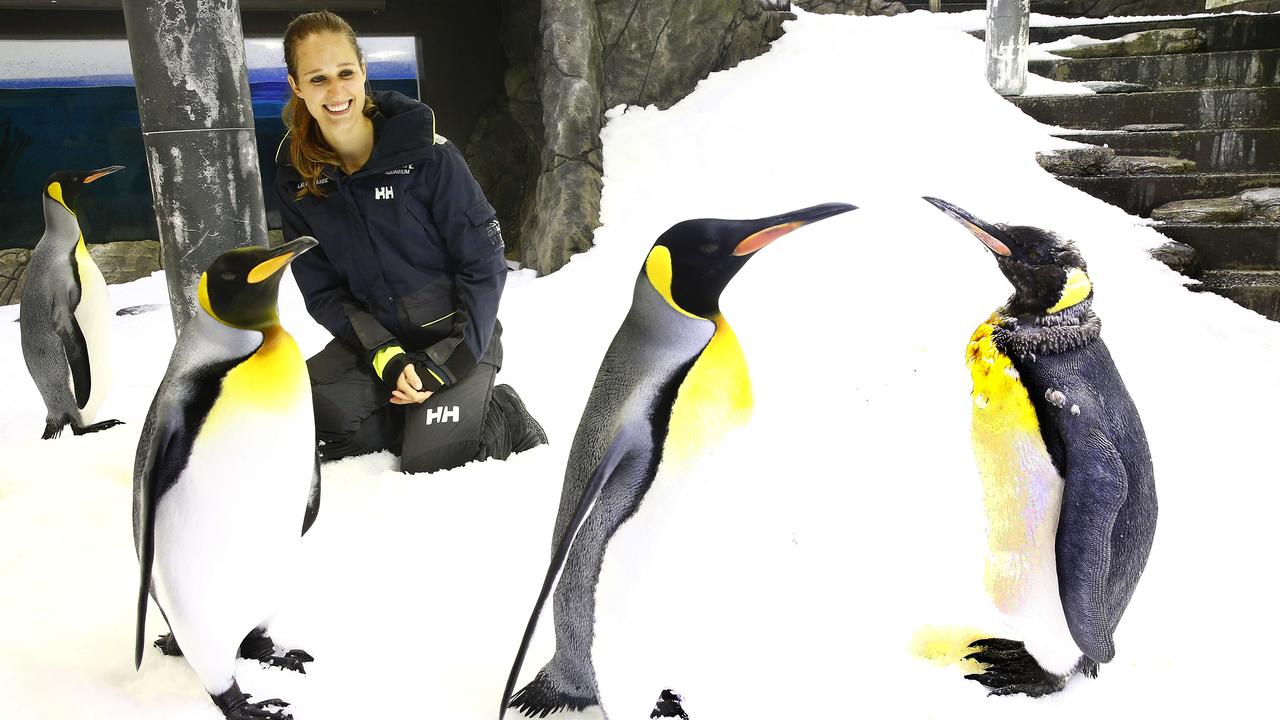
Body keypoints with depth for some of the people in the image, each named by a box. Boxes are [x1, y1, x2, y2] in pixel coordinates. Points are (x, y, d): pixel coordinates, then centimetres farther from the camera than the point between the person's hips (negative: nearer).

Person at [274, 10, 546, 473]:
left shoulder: (427, 153, -16)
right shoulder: (295, 171, -3)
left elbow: (484, 263, -12)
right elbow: (320, 287, -1)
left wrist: (445, 364, -18)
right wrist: (384, 356, -16)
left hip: (456, 335, -4)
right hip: (375, 339, 4)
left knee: (430, 463, -21)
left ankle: (504, 418, 7)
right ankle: (424, 420, -1)